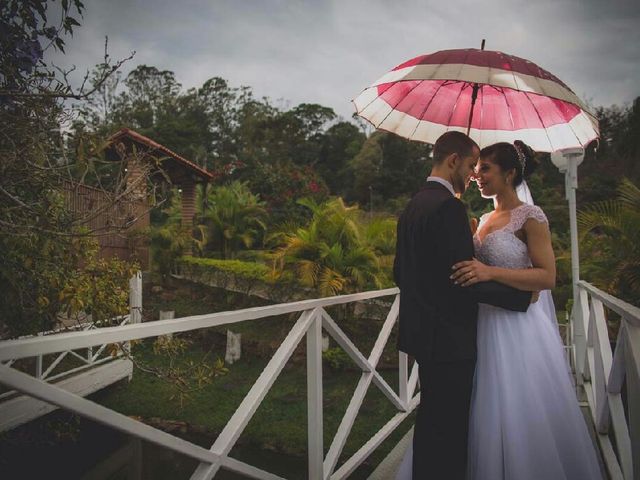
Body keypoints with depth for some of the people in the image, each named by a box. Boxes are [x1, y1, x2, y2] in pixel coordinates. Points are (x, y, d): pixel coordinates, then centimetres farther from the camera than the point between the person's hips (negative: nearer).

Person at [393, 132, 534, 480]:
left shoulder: (413, 205, 11)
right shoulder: (448, 206, -17)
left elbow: (399, 270, 16)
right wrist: (524, 296, -11)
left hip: (423, 331, 10)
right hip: (448, 337, -10)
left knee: (430, 420, 21)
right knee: (448, 429, 1)